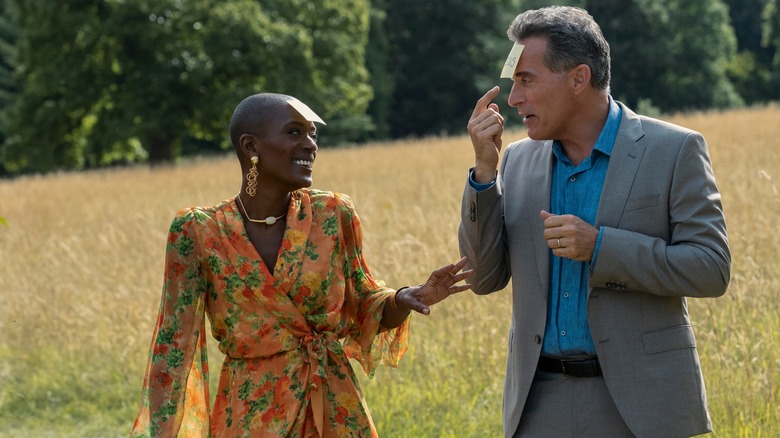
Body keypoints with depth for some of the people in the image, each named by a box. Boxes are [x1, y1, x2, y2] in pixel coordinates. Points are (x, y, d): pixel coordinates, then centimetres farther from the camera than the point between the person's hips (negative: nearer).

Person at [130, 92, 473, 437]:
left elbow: (363, 308, 6)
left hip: (337, 410, 2)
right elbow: (174, 343, -9)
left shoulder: (333, 215, -4)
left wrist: (402, 301, -15)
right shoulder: (197, 231, -10)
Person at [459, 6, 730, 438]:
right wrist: (484, 169, -5)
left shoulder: (674, 151, -4)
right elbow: (484, 278, 6)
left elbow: (711, 269, -9)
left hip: (639, 402, -4)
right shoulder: (519, 160, 10)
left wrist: (599, 247, -18)